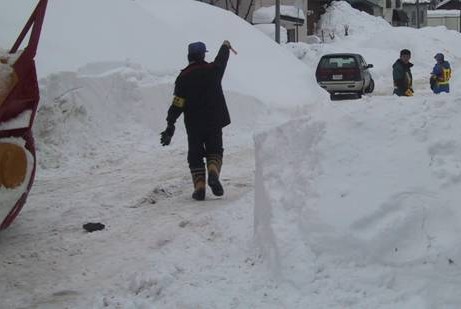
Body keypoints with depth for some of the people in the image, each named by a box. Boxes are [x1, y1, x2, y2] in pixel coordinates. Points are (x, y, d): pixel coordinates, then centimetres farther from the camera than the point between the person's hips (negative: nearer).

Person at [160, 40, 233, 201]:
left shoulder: (184, 77, -9)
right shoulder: (213, 70, -4)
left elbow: (178, 103, -11)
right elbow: (221, 59, 20)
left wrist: (170, 124, -6)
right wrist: (225, 47, 41)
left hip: (194, 124, -1)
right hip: (214, 121, 1)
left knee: (195, 155, 10)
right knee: (215, 150, 14)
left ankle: (199, 187, 0)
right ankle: (213, 172, -15)